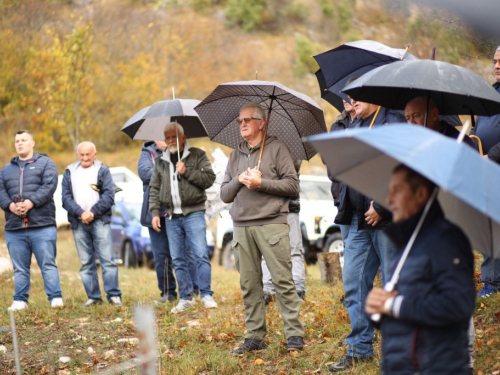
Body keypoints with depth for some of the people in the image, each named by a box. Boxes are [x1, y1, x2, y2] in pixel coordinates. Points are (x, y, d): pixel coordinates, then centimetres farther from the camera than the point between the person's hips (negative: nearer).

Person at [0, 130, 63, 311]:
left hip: (42, 225, -4)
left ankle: (56, 298, -6)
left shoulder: (45, 163, 8)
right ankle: (20, 301, 10)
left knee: (48, 264, -6)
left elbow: (49, 186, -6)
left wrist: (30, 203, -18)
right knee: (19, 268, 6)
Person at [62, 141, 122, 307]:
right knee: (86, 263, 4)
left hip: (100, 221, -2)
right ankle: (93, 297, 8)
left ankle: (114, 295, -7)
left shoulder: (103, 171, 9)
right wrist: (80, 213, -12)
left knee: (107, 260, -8)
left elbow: (109, 196, -2)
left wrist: (93, 212, -12)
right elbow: (66, 197, 4)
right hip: (78, 224, 2)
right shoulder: (70, 172, 14)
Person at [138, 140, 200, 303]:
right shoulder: (148, 153, 11)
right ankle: (167, 292, 14)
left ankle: (193, 289, 3)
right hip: (157, 212, 2)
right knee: (161, 255, 4)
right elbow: (144, 172, -8)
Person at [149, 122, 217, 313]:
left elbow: (209, 179, -6)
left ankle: (206, 295, -5)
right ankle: (186, 298, 10)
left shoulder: (197, 155, 3)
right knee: (178, 260, 4)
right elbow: (154, 188, 16)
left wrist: (187, 172, -14)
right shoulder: (161, 162, 14)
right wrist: (155, 213, 7)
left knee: (201, 255, -11)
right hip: (171, 216, 4)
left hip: (194, 213, -4)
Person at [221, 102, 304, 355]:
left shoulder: (276, 148, 5)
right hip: (241, 227, 5)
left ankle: (295, 334, -5)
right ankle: (255, 336, 8)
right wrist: (239, 180, -2)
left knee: (283, 281, -8)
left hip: (271, 224, -5)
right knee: (249, 284, 3)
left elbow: (292, 185, -2)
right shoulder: (235, 156, 20)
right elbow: (224, 194, 17)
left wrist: (261, 183, -10)